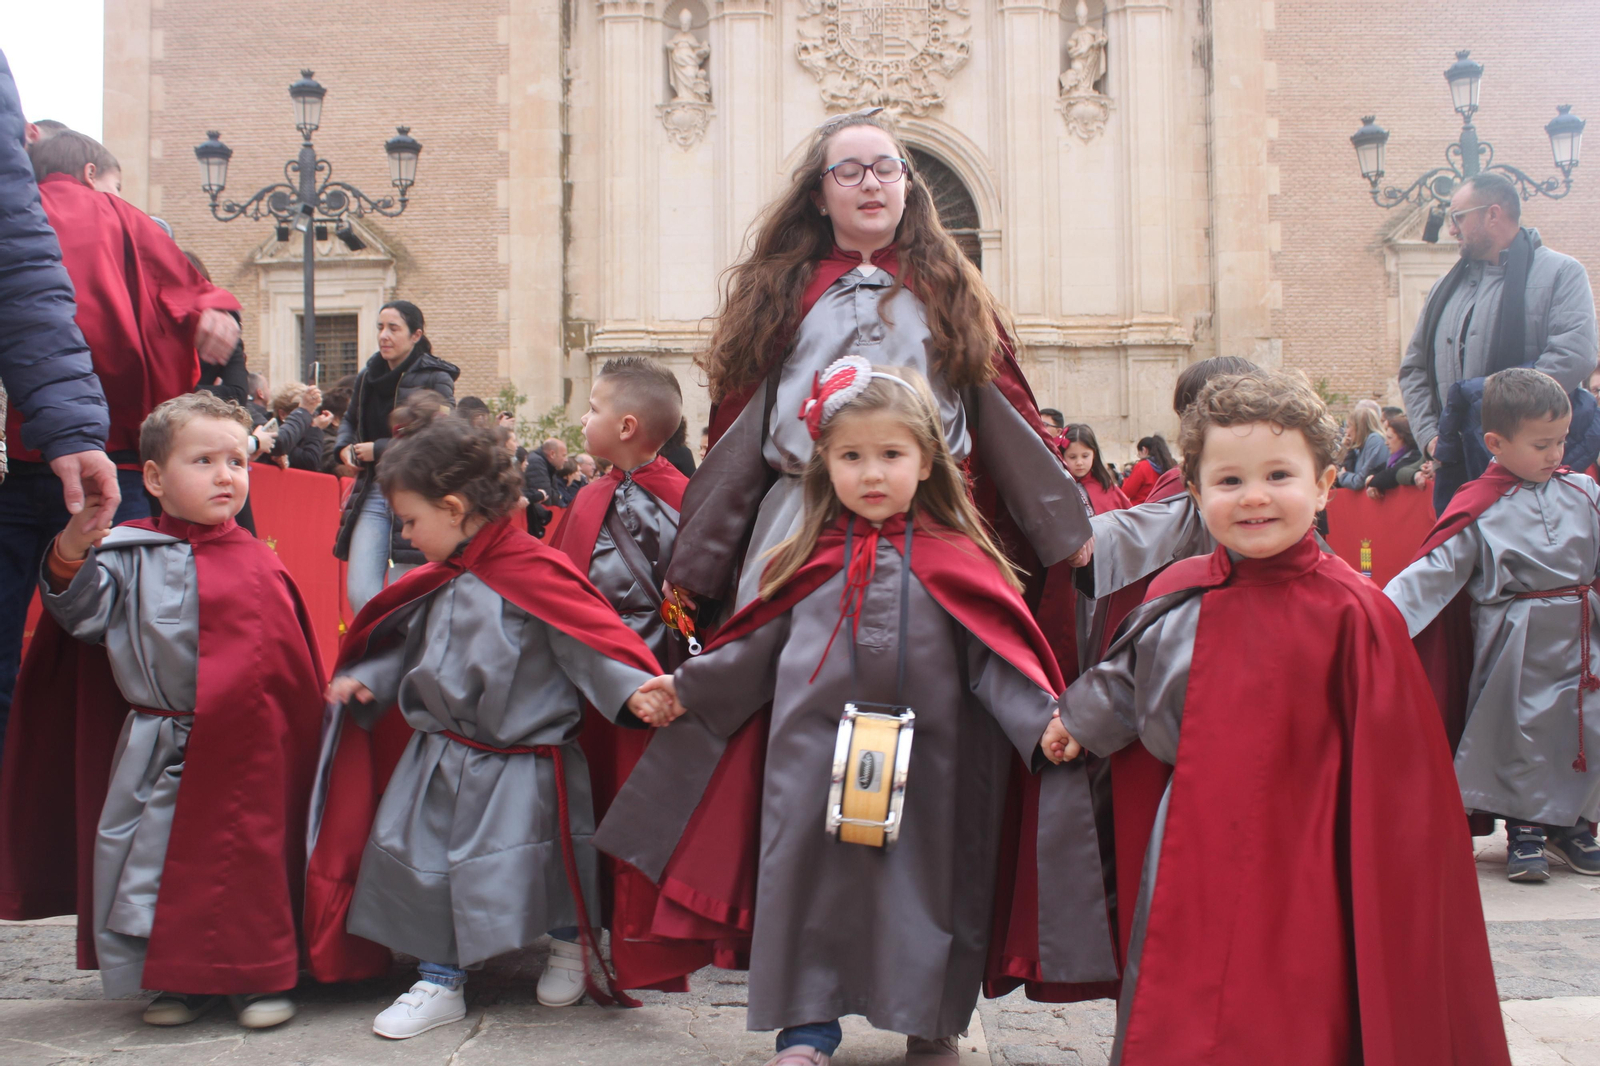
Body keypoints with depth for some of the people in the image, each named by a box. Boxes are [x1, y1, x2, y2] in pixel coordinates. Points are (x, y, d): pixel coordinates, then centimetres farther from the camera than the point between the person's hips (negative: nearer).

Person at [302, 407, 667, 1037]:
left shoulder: (534, 573, -19)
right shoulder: (440, 581, 7)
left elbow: (590, 642, -23)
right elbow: (411, 645, 23)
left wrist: (633, 692, -36)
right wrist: (366, 680, 14)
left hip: (519, 766, -8)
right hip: (440, 756, 8)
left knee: (547, 869, 3)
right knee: (421, 865, 9)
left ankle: (574, 945, 32)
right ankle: (439, 981, 25)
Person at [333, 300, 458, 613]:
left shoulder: (436, 380, -6)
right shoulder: (368, 376, 13)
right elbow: (350, 420, 31)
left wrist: (378, 450, -12)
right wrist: (344, 448, 8)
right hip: (373, 495, 5)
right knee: (360, 593, -6)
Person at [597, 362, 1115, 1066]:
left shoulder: (956, 560, -1)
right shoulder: (808, 562, 7)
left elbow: (998, 657, -5)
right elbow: (758, 650, 18)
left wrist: (1043, 721, -18)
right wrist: (691, 687, 19)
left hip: (924, 766, -2)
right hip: (815, 762, 2)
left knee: (926, 877, 6)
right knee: (811, 876, 7)